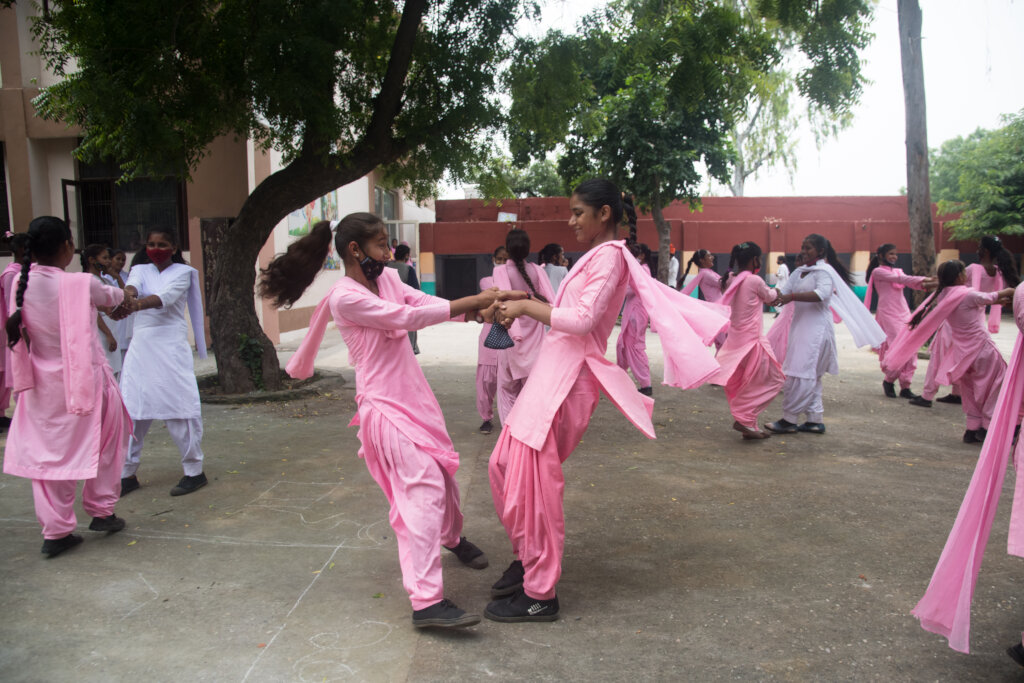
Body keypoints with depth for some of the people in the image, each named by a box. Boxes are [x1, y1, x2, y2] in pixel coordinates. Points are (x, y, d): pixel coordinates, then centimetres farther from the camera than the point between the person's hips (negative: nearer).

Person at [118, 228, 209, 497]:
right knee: (131, 408, 4)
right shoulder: (140, 270, 15)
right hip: (140, 346, 4)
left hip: (171, 346, -4)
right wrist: (128, 296, -34)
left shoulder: (182, 272, 5)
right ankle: (128, 473, 16)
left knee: (180, 407, -7)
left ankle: (194, 471, 3)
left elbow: (166, 296, -15)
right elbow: (132, 285, -9)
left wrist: (140, 304, -35)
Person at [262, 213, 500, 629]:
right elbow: (408, 317, -22)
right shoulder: (345, 298, -17)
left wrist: (478, 306, -17)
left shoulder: (388, 279, 9)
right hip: (385, 406, -8)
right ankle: (426, 600, -16)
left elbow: (425, 303, -1)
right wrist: (472, 302, -20)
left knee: (442, 469, 21)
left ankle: (452, 537, 50)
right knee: (423, 487, -17)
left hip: (415, 396, 9)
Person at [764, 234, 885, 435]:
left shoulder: (824, 271, -8)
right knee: (811, 376, 12)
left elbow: (822, 293, -26)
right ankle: (815, 420, 18)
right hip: (801, 326, 9)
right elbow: (784, 291, 7)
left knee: (801, 373, -10)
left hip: (816, 328, -9)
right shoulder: (799, 272, 15)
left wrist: (792, 297, -34)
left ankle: (790, 420, -7)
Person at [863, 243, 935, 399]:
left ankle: (905, 386, 5)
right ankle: (888, 380, 6)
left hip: (904, 312, 7)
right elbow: (899, 279, -14)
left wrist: (926, 285, -16)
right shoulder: (878, 271, -1)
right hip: (889, 314, -7)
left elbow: (911, 283, 5)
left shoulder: (898, 271, 21)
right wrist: (923, 279, -19)